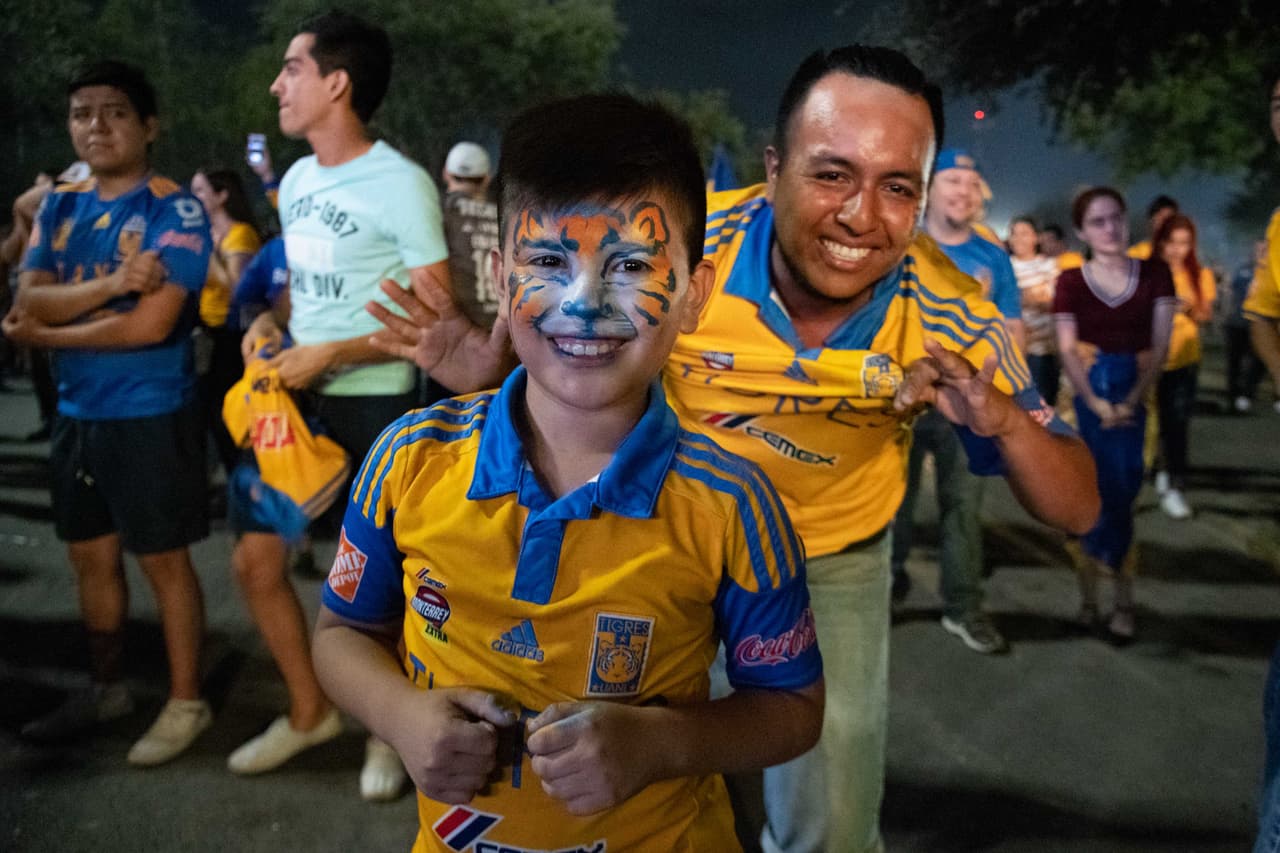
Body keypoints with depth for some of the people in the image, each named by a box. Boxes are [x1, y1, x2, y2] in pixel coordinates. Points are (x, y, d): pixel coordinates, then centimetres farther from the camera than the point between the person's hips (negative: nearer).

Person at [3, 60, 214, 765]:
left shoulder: (174, 211, -12)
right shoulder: (59, 207, 9)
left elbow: (151, 324, -21)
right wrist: (112, 282, -21)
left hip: (150, 416, -7)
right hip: (76, 415, 7)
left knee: (163, 562, 3)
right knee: (91, 557, 17)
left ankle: (186, 702, 18)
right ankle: (106, 688, 35)